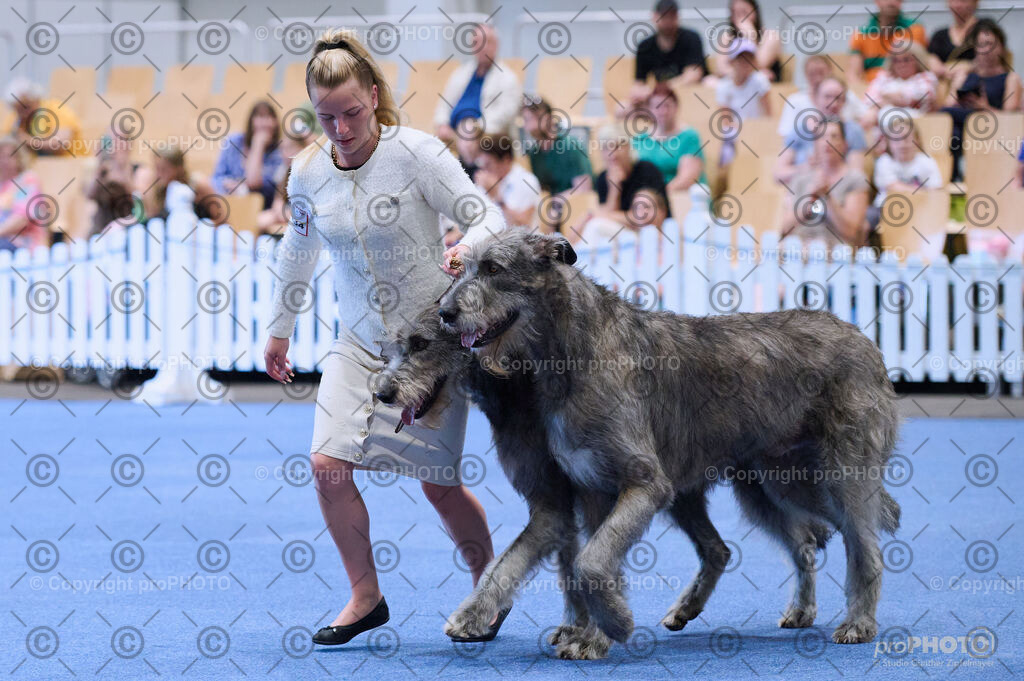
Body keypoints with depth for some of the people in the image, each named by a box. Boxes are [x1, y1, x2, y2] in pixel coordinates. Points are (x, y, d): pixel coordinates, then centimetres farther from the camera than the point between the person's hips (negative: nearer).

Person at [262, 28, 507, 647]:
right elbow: (298, 253, 16)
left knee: (438, 482, -1)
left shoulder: (415, 151, -15)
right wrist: (279, 331, 25)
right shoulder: (308, 172, -2)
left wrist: (467, 248, -37)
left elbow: (489, 216, -15)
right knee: (329, 462, -13)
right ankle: (366, 596, 4)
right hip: (359, 341, 4)